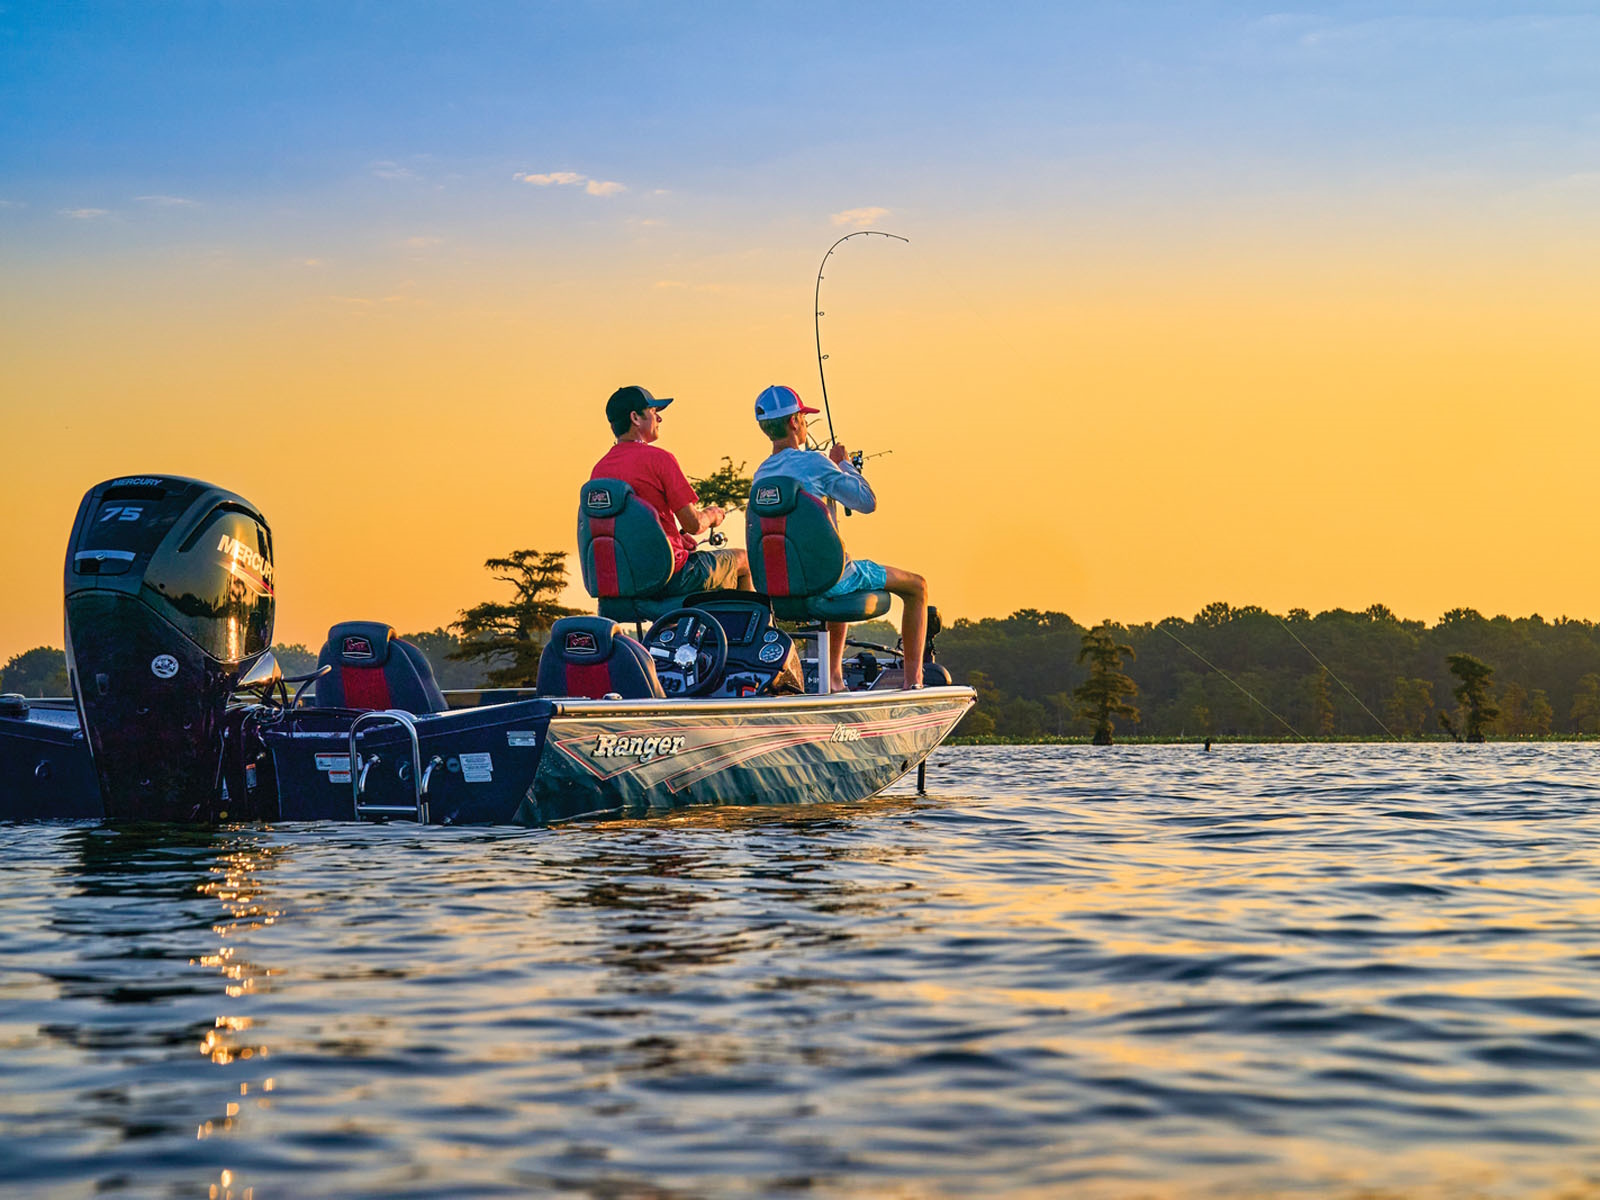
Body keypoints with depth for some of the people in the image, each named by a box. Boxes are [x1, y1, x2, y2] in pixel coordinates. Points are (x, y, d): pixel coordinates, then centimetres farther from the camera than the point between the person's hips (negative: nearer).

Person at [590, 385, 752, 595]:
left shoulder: (599, 470, 5)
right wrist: (711, 515, 8)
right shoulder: (659, 459, -15)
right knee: (743, 559, 17)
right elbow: (694, 525, -14)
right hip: (671, 578, -7)